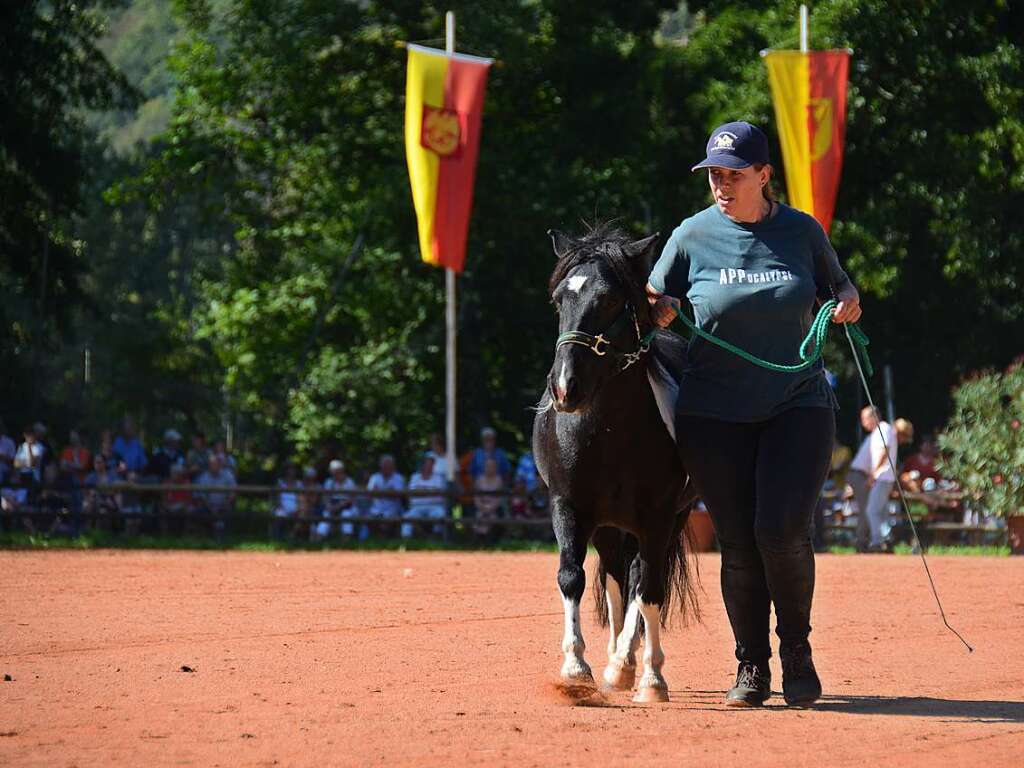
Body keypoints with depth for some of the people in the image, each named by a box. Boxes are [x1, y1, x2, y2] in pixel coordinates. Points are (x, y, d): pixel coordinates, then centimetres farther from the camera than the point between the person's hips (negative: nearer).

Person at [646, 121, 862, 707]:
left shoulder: (803, 232, 3)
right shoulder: (694, 236, 1)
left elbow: (842, 296, 15)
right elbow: (655, 305, 8)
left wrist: (847, 305, -7)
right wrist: (659, 311, -15)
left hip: (799, 406, 0)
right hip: (714, 414, 0)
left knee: (783, 532, -14)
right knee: (739, 544, -1)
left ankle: (797, 652, 8)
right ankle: (752, 668, 14)